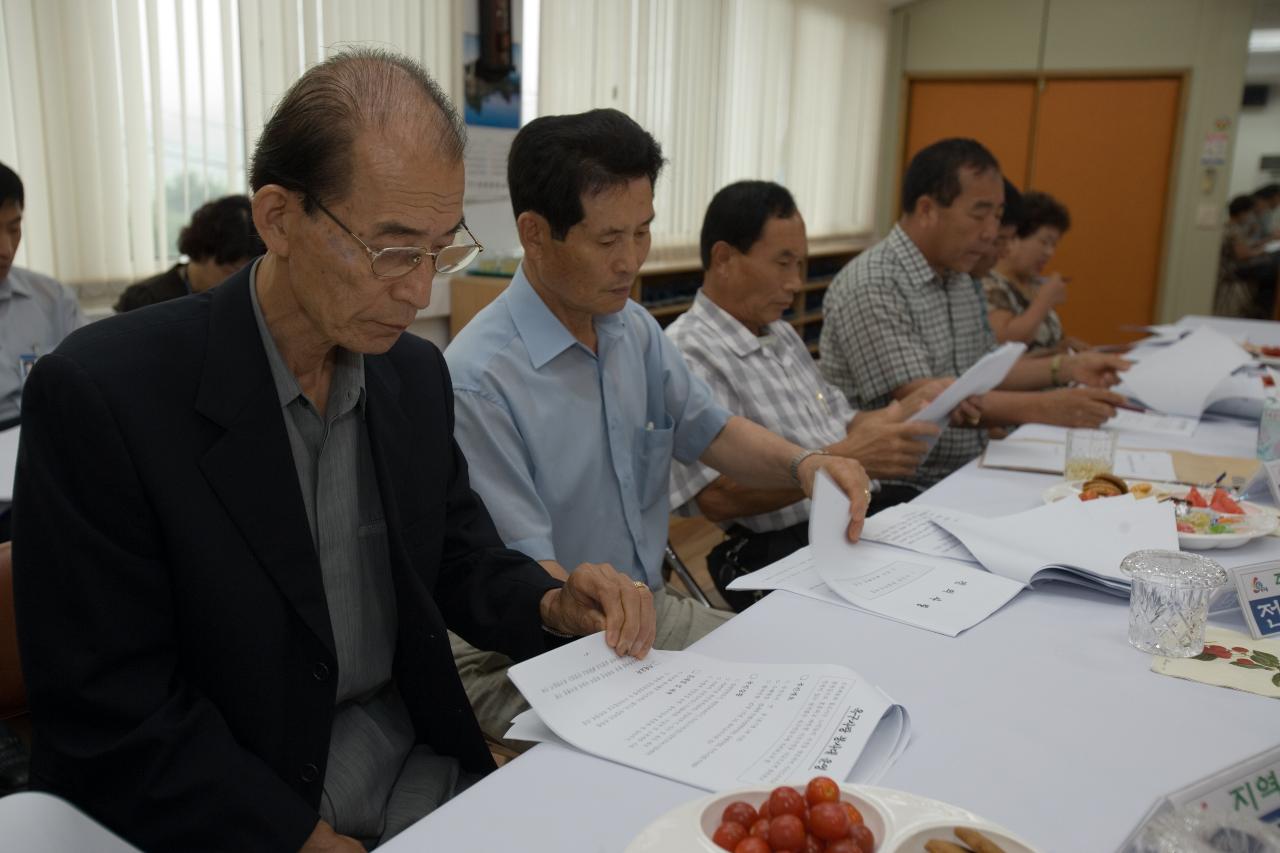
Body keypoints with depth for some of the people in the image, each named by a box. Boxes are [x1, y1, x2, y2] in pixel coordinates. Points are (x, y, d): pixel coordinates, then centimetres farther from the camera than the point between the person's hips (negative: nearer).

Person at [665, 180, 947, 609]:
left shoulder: (782, 334, 20)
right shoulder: (687, 355, -10)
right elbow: (719, 497, -20)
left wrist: (908, 409, 6)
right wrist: (848, 457, -24)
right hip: (779, 550, -8)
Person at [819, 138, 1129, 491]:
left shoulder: (959, 279, 13)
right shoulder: (871, 287, -17)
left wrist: (1066, 367, 7)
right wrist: (1042, 408, -27)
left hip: (966, 474, 9)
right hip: (901, 488, -8)